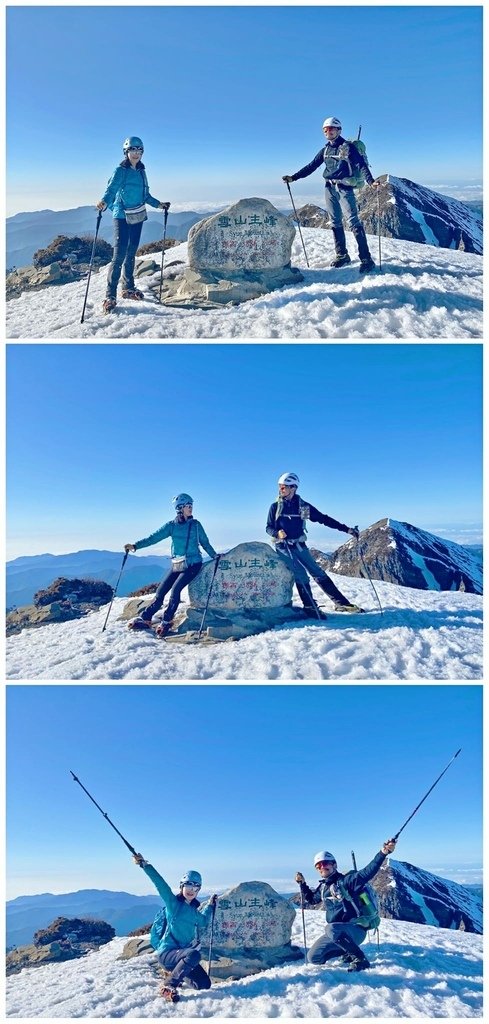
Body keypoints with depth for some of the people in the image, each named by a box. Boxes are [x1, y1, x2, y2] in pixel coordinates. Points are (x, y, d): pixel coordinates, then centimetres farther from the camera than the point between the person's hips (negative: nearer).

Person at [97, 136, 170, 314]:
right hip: (122, 217, -6)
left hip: (138, 217, 7)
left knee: (131, 253, 13)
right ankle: (110, 295, -13)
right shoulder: (120, 171, -8)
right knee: (119, 255, -13)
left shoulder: (141, 172, 11)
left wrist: (158, 205, 22)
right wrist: (103, 202, -41)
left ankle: (128, 288, 26)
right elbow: (111, 190, -22)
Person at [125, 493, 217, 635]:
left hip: (192, 565, -2)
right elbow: (153, 538, -2)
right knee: (160, 592, -3)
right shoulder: (171, 525, 4)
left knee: (175, 589, -20)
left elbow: (205, 543, 13)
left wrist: (215, 556, 1)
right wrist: (135, 546, -13)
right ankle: (145, 619, 8)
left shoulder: (196, 525, 3)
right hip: (176, 565, 3)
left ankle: (166, 622, -11)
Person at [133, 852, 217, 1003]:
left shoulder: (194, 909, 12)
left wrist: (210, 906, 32)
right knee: (194, 955, -35)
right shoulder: (173, 903, -8)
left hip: (183, 954, 7)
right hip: (167, 953, -7)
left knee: (204, 984, -1)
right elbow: (160, 884, -24)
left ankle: (177, 974, 24)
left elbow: (203, 922, 34)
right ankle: (168, 987, -20)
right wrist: (144, 865, -35)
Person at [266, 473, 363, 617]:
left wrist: (346, 529, -2)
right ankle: (310, 608, -6)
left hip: (299, 546, 2)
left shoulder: (303, 506, 0)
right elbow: (269, 527, 2)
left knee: (318, 573, 1)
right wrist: (277, 533, -22)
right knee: (301, 576, -15)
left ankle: (341, 603, 5)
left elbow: (324, 519, 1)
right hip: (283, 547, -2)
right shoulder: (275, 506, -2)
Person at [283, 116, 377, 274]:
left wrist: (371, 181, -29)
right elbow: (311, 166, 18)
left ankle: (366, 259, -17)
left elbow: (361, 165, -13)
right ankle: (341, 255, 16)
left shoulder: (347, 147, -4)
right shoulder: (325, 150, 14)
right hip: (330, 189, 7)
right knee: (335, 223, 7)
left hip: (344, 188, -6)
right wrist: (293, 177, 12)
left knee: (353, 222, -14)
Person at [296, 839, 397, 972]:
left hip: (355, 930, -8)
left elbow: (367, 872, -29)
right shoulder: (323, 887, 11)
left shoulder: (345, 880, -12)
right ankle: (348, 950, 18)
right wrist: (302, 884, 16)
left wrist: (383, 853, -44)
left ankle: (360, 959, -20)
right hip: (336, 932, 8)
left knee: (331, 928, -38)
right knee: (313, 957, 4)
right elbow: (311, 899, 32)